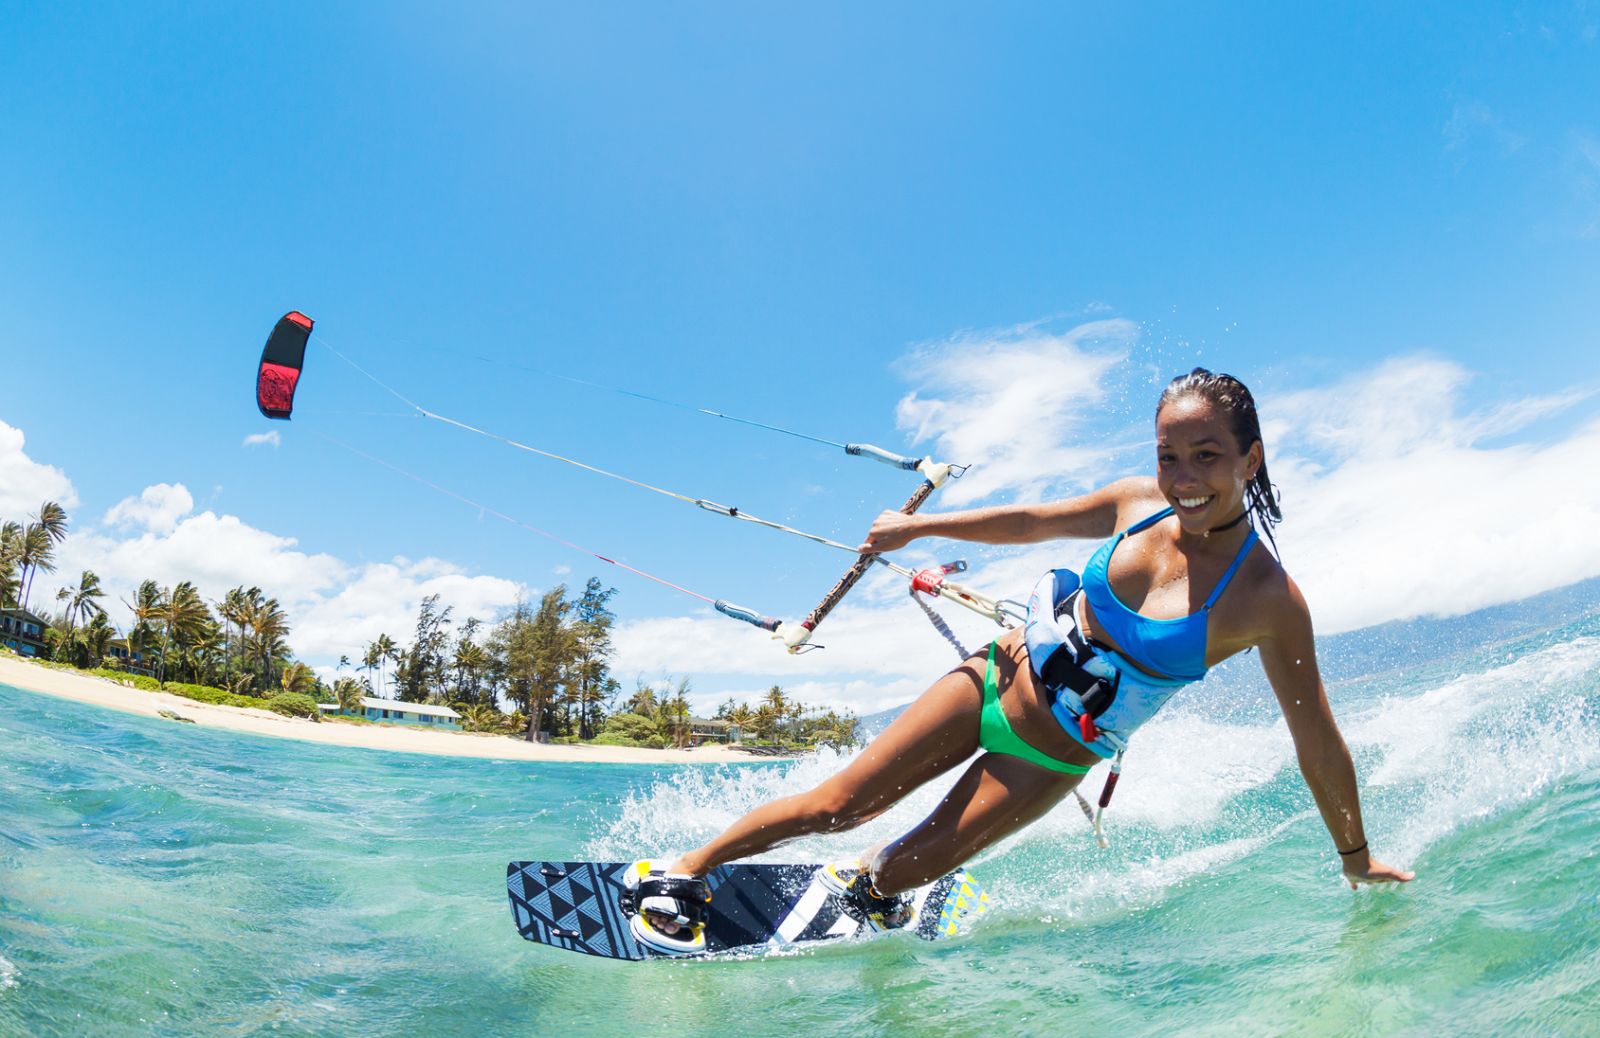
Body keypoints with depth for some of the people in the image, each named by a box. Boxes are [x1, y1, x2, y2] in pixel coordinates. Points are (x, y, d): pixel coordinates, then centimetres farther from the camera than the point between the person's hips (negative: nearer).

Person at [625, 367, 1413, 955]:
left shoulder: (1268, 598, -22)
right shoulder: (1137, 502, -11)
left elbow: (1317, 740, -12)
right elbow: (1033, 521, 5)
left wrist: (1357, 858, -1)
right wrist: (917, 526, 12)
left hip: (1053, 760, -2)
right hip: (997, 680, 2)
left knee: (900, 872, 1)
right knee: (838, 804, 1)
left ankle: (860, 887, 37)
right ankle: (687, 872, 18)